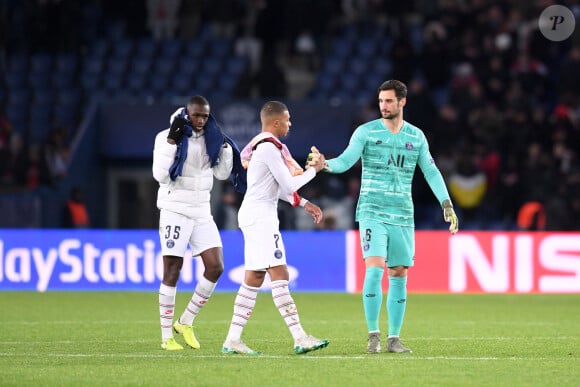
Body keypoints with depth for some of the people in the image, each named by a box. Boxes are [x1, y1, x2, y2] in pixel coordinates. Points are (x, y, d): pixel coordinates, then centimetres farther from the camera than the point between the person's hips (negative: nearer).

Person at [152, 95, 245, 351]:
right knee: (172, 273, -5)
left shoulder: (210, 138, 8)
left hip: (202, 211, 5)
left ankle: (185, 322, 11)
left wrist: (226, 146, -1)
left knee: (215, 267, -4)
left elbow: (222, 174, 11)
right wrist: (171, 142, -22)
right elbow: (161, 175, -17)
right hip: (175, 209, -5)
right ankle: (166, 337, 1)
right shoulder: (167, 137, -8)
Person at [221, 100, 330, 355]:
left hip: (256, 216, 10)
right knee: (279, 275, -13)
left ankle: (233, 339, 9)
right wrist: (314, 169, -1)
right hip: (260, 216, -10)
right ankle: (300, 338, -18)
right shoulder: (269, 147, -14)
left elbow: (278, 188, 25)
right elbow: (289, 185, -14)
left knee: (254, 279, 9)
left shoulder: (260, 145, 18)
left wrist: (305, 204, 21)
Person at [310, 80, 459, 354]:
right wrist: (326, 165, -31)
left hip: (403, 216, 3)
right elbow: (346, 160, -10)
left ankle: (394, 338, 11)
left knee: (399, 275, 4)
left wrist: (447, 205, 4)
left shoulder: (416, 136, 9)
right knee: (374, 269, -16)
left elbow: (431, 172, 12)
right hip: (372, 213, -3)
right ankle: (373, 335, -8)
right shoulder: (366, 132, 0)